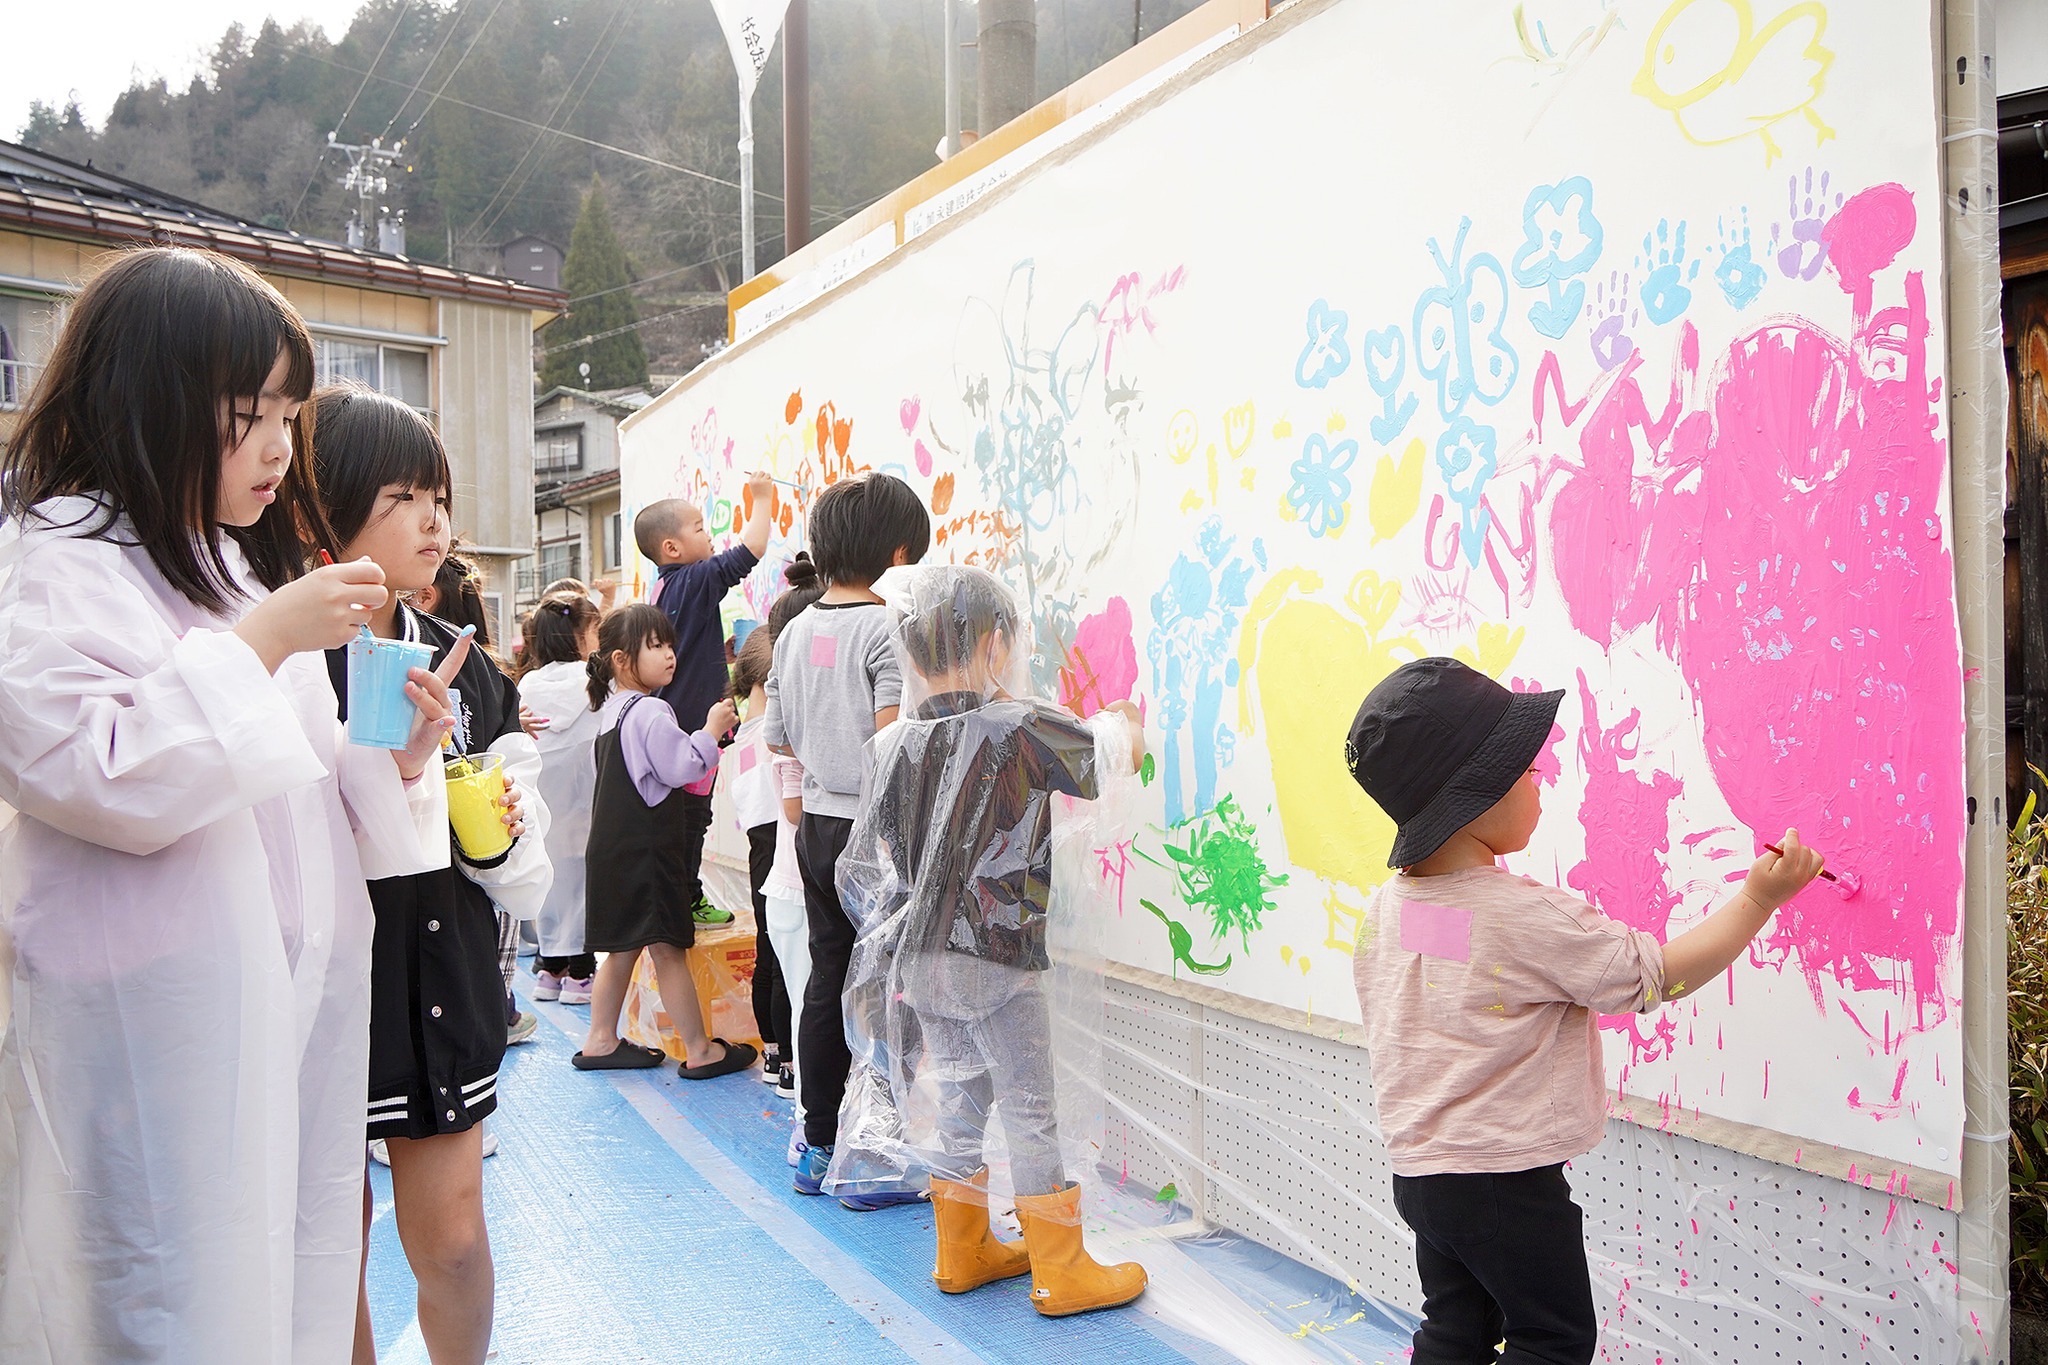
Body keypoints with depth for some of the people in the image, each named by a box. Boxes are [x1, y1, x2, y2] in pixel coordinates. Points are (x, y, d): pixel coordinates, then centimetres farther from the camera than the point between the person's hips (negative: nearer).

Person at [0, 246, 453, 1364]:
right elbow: (91, 778, -21)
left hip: (296, 996, 8)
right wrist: (262, 644, -18)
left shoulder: (250, 566, 18)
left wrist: (395, 757, 2)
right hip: (159, 1014, -8)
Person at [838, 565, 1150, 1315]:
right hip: (995, 960, -6)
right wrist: (1121, 722, 21)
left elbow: (863, 862, 6)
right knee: (1030, 1111, 5)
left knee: (960, 1100, 19)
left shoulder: (898, 742, 2)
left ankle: (962, 1252, 31)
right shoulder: (1021, 727, -14)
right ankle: (1062, 1273, 15)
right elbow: (1115, 759, -1)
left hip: (919, 961, 6)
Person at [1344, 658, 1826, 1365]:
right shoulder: (1531, 917, -23)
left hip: (1418, 1168, 7)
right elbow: (1661, 976, -14)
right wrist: (1758, 898, -5)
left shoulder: (1384, 908, -2)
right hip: (1508, 1185, -7)